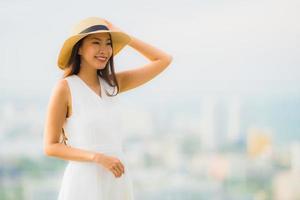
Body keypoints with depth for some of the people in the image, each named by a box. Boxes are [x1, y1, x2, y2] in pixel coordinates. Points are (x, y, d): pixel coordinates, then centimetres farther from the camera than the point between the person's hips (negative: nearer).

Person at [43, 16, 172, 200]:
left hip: (118, 182, 6)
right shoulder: (65, 87, -8)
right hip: (85, 180, -5)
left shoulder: (110, 84, 7)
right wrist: (98, 158, -17)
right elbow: (50, 147, -8)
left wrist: (123, 36, 8)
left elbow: (164, 60, 12)